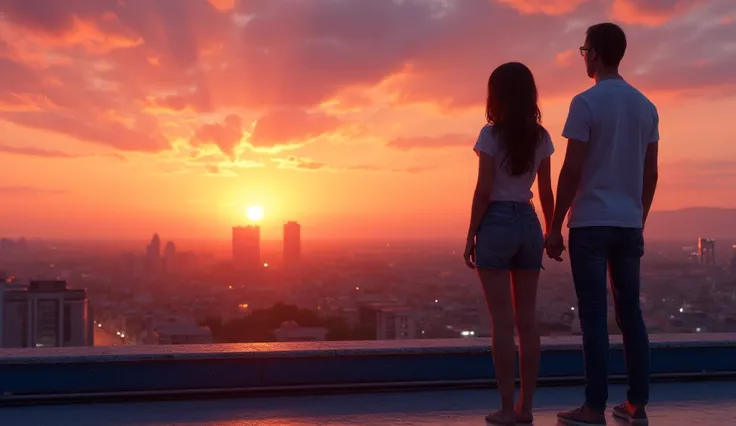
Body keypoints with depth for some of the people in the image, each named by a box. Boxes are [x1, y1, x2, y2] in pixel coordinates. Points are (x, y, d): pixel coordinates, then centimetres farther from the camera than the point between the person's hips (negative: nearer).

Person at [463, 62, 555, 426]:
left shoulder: (491, 134, -9)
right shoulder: (541, 137, 6)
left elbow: (484, 191, -12)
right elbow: (546, 192, 7)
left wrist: (470, 236, -6)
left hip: (496, 225, -5)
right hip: (528, 224, 5)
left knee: (502, 322, -2)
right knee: (527, 320, 8)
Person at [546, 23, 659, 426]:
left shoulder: (586, 102, -9)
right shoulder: (645, 106, 11)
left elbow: (571, 171, -12)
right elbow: (650, 174, 13)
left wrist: (554, 227, -7)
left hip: (590, 223, -6)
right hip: (628, 224, 6)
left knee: (593, 316, -3)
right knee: (630, 313, 10)